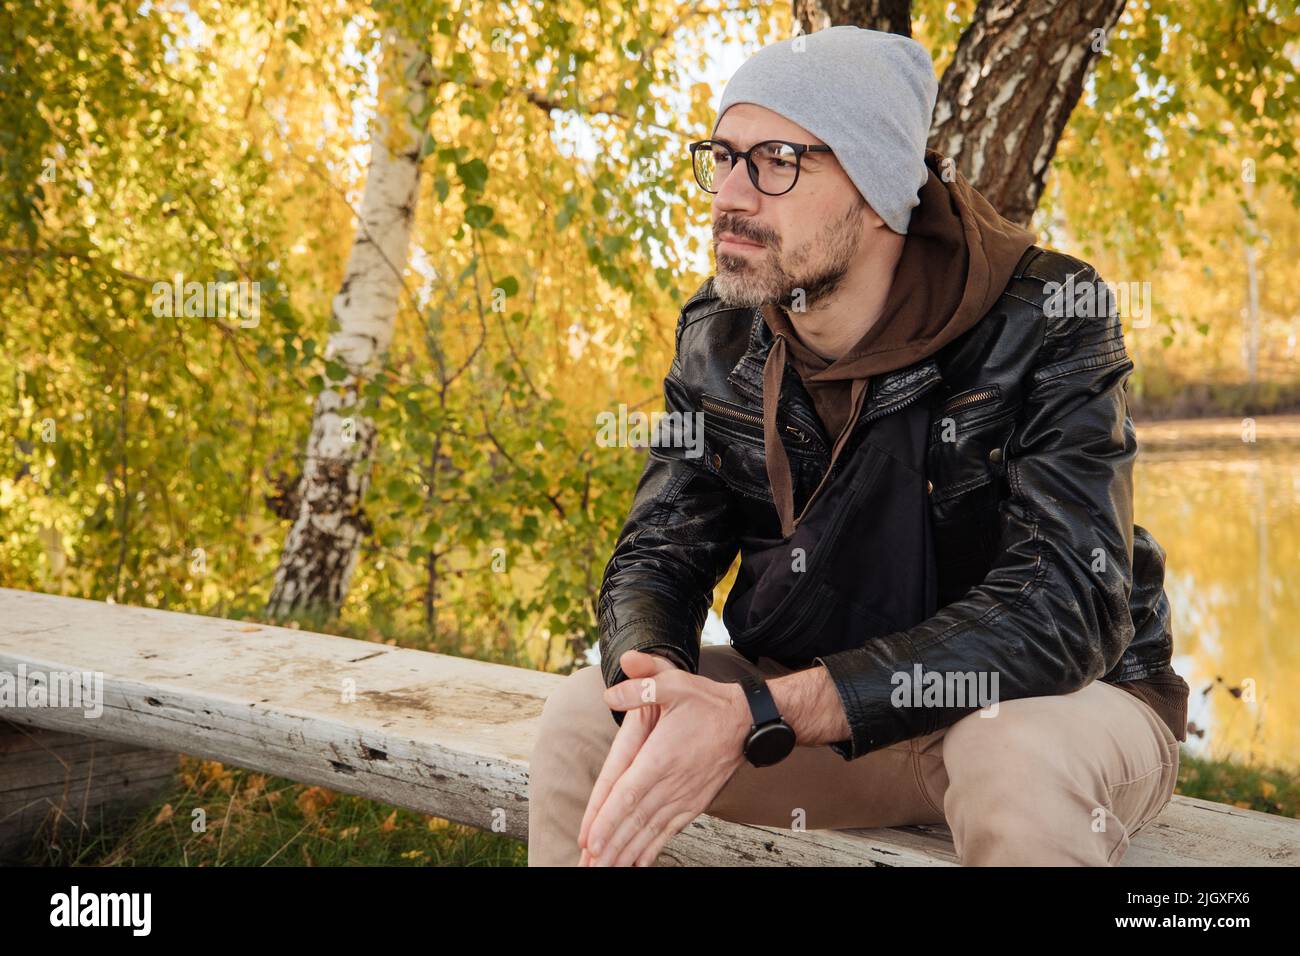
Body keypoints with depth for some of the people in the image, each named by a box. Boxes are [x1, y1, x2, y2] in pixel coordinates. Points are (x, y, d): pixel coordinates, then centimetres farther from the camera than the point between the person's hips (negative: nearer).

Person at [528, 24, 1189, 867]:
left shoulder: (1045, 322, -21)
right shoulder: (721, 340, -5)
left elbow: (1061, 606, -30)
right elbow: (657, 554, -4)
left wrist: (760, 715, -38)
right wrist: (655, 698, -29)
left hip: (1056, 701, -3)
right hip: (824, 704, 4)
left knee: (1019, 761, -37)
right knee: (586, 713, -13)